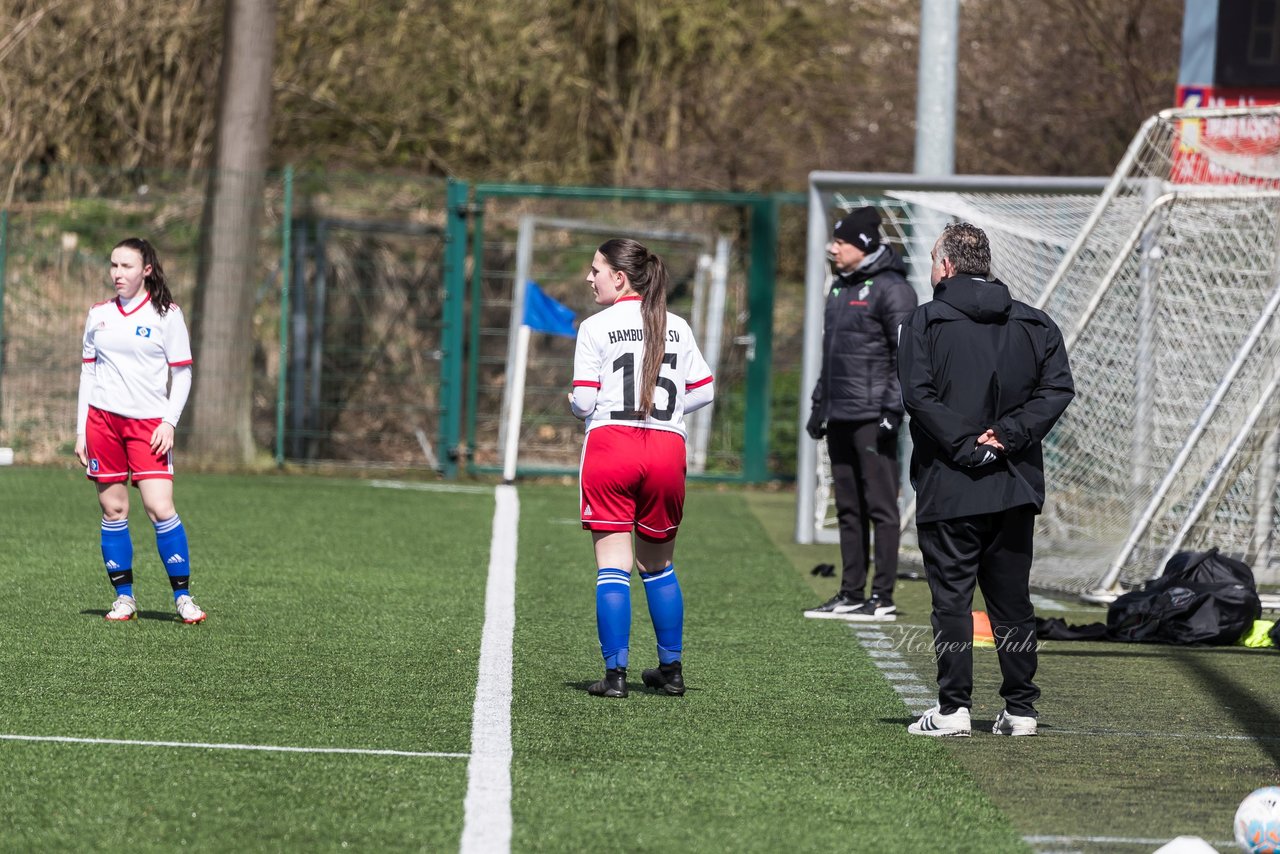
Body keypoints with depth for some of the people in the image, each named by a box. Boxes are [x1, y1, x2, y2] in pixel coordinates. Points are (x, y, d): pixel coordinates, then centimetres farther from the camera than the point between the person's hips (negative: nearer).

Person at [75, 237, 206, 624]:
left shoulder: (166, 314, 1)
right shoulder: (99, 314, 11)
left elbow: (182, 374, 2)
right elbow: (88, 372, 15)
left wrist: (169, 422, -9)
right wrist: (81, 431, 10)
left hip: (149, 423, -3)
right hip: (103, 419, 3)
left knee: (160, 508, -13)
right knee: (113, 510, 1)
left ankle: (183, 596, -4)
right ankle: (124, 597, 8)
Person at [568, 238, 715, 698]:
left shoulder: (596, 327, -3)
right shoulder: (676, 327, 9)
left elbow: (584, 402, -7)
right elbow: (703, 391, 9)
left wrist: (576, 403, 15)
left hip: (610, 441, -4)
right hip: (667, 449, 4)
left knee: (612, 566, -2)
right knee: (657, 564, 18)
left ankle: (615, 673, -8)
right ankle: (671, 669, 22)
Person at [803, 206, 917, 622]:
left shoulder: (891, 289, -10)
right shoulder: (841, 287, 18)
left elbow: (906, 354, -14)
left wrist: (893, 408, -18)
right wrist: (819, 404, 22)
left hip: (872, 416, -9)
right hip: (840, 416, 9)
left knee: (880, 506, -6)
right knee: (848, 508, 11)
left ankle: (883, 598, -5)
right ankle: (851, 594, 16)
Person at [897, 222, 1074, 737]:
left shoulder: (926, 322, -4)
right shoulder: (1034, 324, 9)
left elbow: (918, 395, -15)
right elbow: (1058, 388, -1)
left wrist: (965, 443, -13)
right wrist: (1008, 436, -7)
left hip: (949, 487, -4)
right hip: (1016, 487, 4)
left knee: (951, 597, 0)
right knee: (1012, 600, 11)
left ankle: (953, 708, -3)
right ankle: (1020, 710, 10)